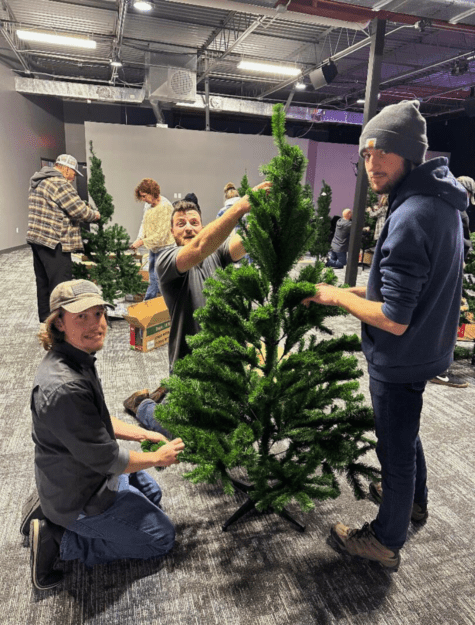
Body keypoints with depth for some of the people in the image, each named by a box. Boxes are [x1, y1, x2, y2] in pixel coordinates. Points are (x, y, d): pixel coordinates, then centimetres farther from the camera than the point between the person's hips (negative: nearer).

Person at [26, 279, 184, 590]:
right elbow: (105, 458, -27)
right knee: (162, 538, 5)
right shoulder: (64, 388, -36)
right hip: (81, 498, -9)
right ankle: (60, 540, 5)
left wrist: (144, 435, 3)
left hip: (87, 474, 9)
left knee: (151, 493, 29)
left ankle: (53, 516, 20)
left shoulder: (77, 360, -5)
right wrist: (157, 458, -12)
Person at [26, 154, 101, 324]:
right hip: (54, 242, -10)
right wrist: (95, 214, 1)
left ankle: (45, 320, 26)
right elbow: (80, 211, -18)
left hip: (36, 238, 10)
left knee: (43, 282, 16)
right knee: (60, 285, -4)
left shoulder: (38, 182, 18)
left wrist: (85, 210, 13)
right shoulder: (59, 183, -14)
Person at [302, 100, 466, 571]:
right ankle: (413, 499, 53)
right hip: (426, 348, 10)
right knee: (405, 430, 29)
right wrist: (358, 290, 8)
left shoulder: (411, 217, -29)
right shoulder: (440, 201, 3)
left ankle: (385, 541, 32)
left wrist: (337, 296, -16)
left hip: (401, 359, -9)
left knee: (395, 444, 9)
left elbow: (394, 319, -28)